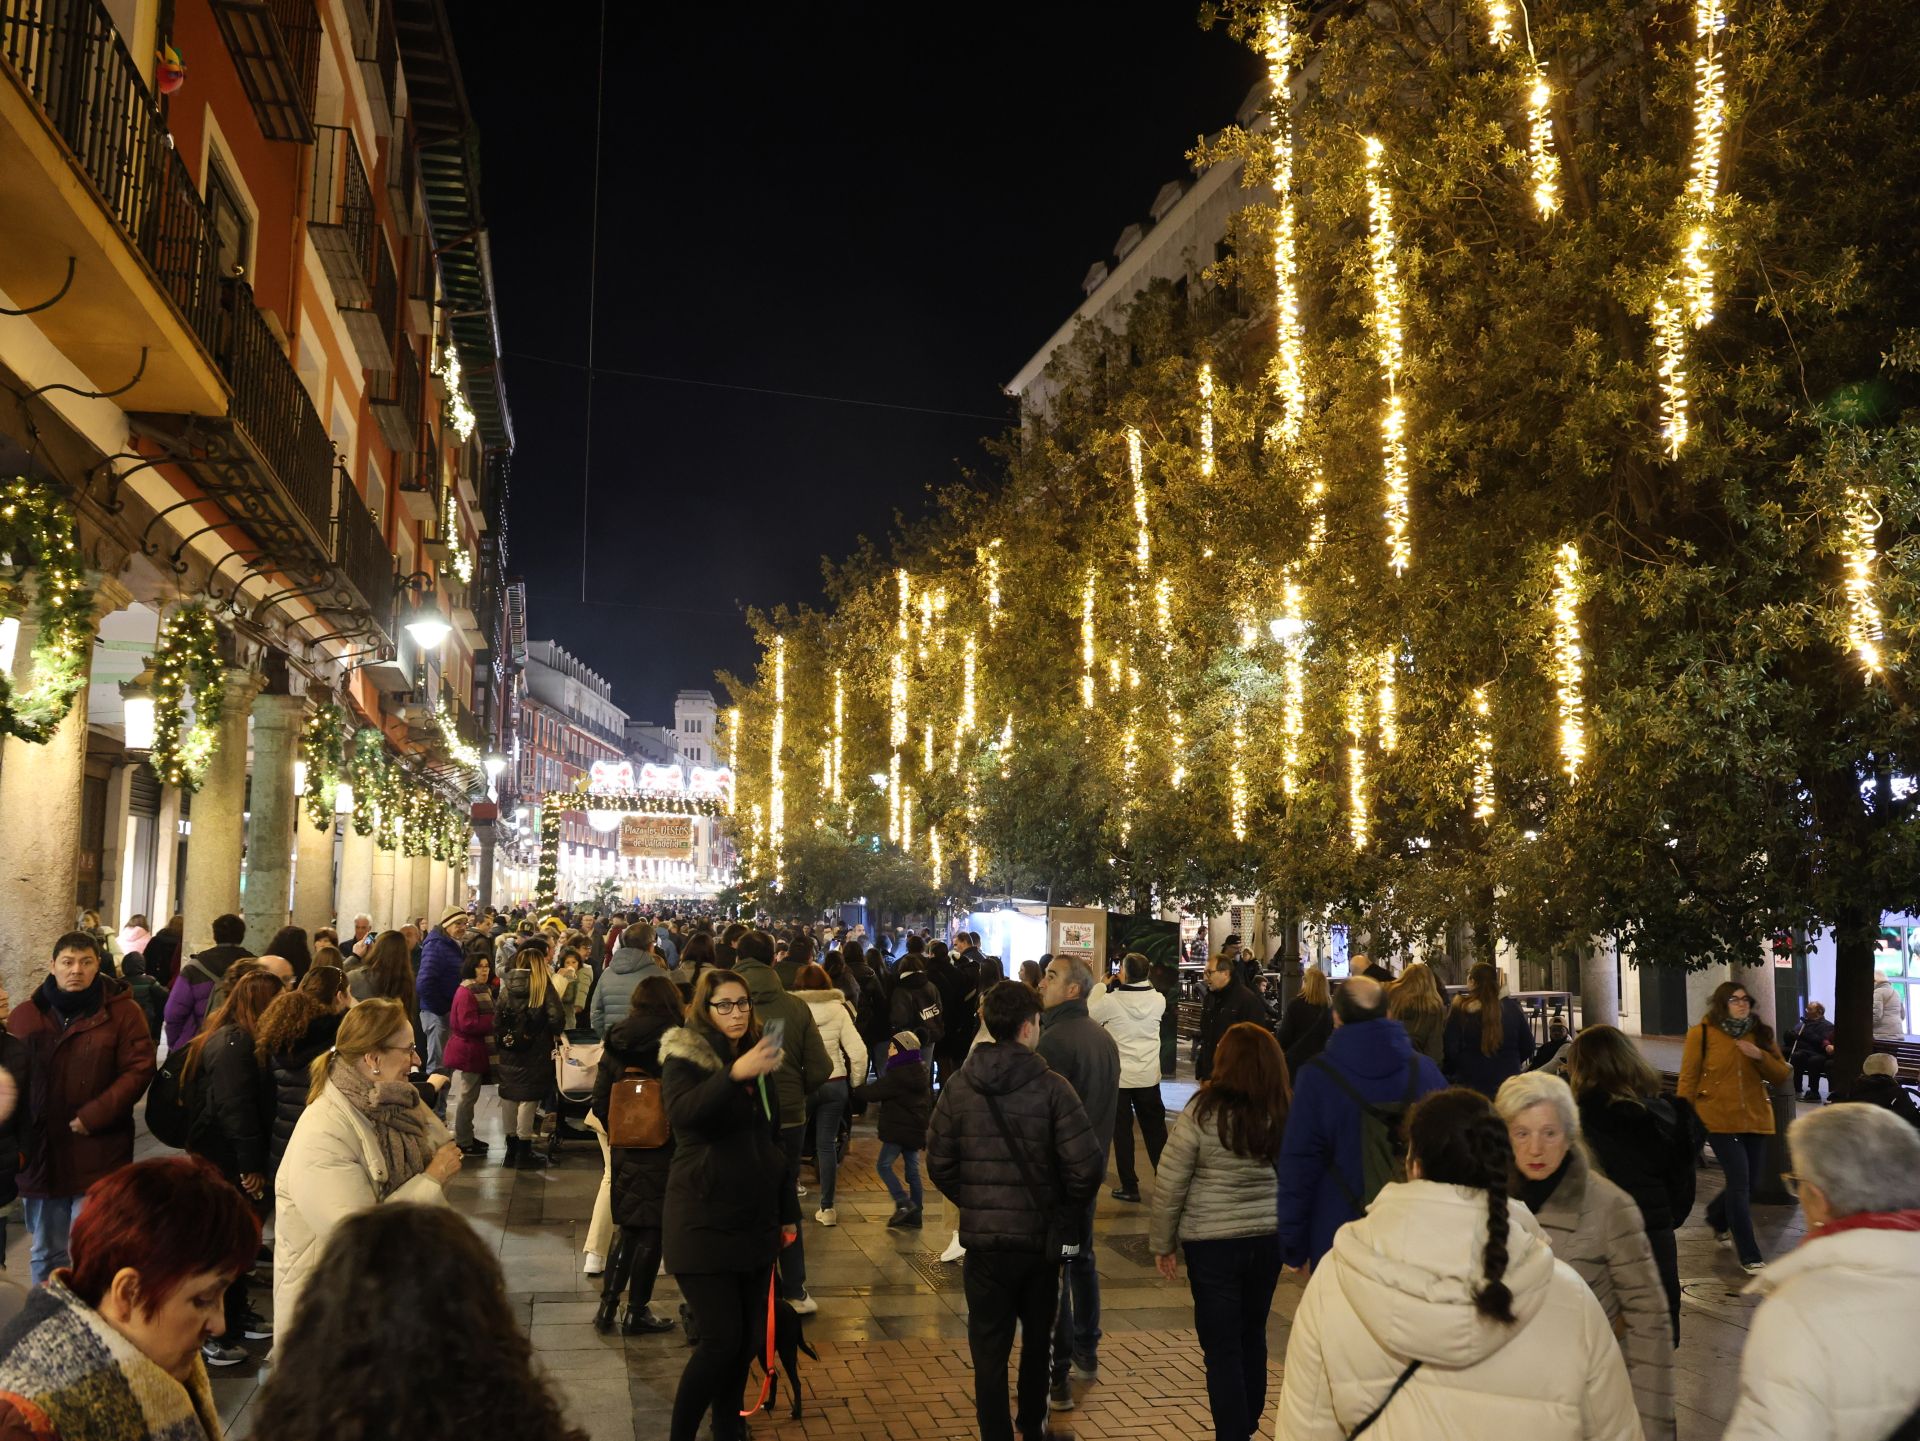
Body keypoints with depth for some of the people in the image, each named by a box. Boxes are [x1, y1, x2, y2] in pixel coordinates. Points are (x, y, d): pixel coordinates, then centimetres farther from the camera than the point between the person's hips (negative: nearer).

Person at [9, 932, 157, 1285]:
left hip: (98, 1152, -3)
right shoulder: (24, 1016, 6)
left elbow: (138, 1070, -7)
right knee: (46, 1254, 16)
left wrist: (95, 1115, -16)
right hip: (40, 1152, 4)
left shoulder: (122, 1012, -3)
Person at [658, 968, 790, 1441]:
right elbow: (683, 1114, -31)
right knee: (721, 1338, -11)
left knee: (748, 1336, 10)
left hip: (755, 1220, 6)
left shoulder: (759, 1061, 10)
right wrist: (734, 1075, -45)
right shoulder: (684, 1059, -9)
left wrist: (788, 1211, 18)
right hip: (703, 1221, -6)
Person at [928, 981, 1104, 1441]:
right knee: (1037, 1335, 22)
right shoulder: (1051, 1087, -14)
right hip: (1041, 1235, 0)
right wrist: (1067, 1213, 0)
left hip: (983, 1236, 0)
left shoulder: (959, 1087, -6)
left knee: (989, 1344, 10)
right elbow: (1087, 1165, -18)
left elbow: (939, 1163, -3)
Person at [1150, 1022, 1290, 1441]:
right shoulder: (1284, 1116, -6)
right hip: (1269, 1240, 4)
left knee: (1222, 1347, 6)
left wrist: (1162, 1243, 1)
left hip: (1213, 1243, -4)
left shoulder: (1203, 1113, -16)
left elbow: (1169, 1185, -11)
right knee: (1253, 1336, 21)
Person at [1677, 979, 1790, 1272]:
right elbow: (1688, 1079, -1)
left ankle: (1718, 1219, 44)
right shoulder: (1702, 1034, -3)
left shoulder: (1760, 1033, 8)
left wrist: (1760, 1055, -12)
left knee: (1746, 1182, 12)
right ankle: (1749, 1256, -4)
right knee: (1740, 1182, -11)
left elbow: (1782, 1075, 6)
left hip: (1755, 1119, 5)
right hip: (1719, 1119, -5)